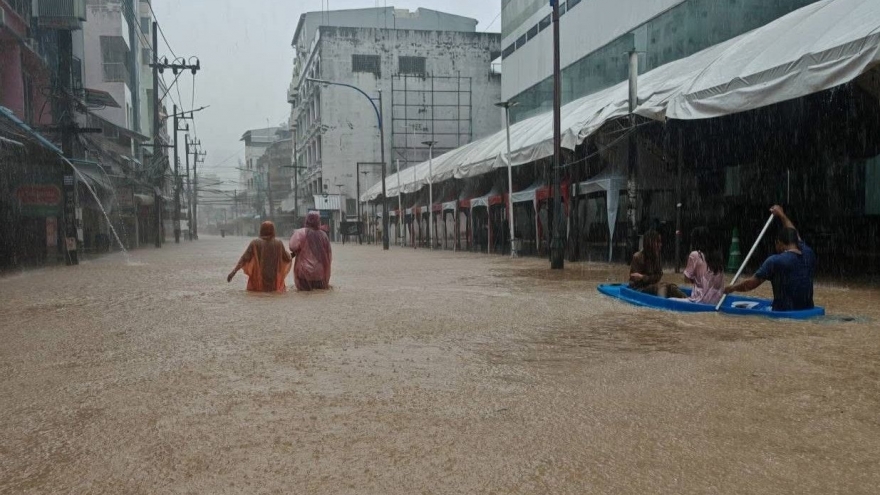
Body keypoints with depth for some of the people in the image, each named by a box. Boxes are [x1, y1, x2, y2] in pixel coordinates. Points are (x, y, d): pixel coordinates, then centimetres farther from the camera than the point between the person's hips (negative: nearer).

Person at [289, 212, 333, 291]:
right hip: (321, 272, 3)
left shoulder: (301, 233, -10)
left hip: (305, 272, -3)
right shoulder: (323, 235, -1)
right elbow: (329, 255, 5)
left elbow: (293, 246, -24)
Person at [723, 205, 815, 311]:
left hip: (784, 315, -6)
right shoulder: (808, 254, 5)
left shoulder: (775, 261, -10)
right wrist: (782, 215, 40)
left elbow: (750, 284, -3)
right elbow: (795, 235, 27)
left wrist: (732, 288, 16)